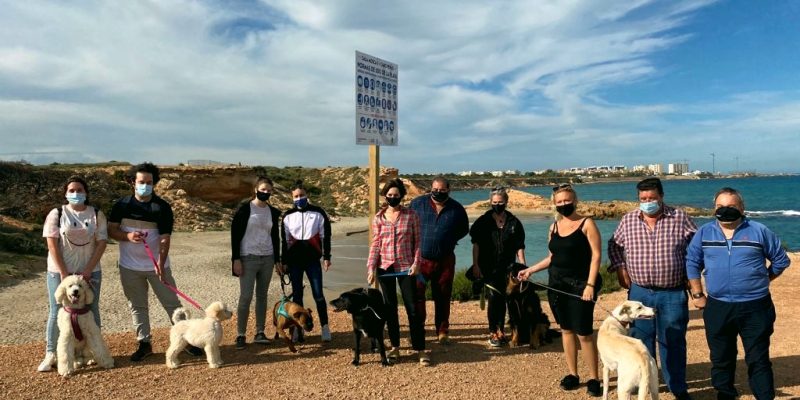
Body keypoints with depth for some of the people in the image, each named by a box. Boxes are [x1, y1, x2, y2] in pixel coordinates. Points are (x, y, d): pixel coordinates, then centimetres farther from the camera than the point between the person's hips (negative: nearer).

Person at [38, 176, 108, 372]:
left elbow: (101, 243, -3)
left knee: (91, 311, 7)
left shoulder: (97, 214, 1)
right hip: (59, 271, -1)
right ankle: (51, 354, 14)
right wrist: (64, 273, -13)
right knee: (57, 312, 4)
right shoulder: (56, 214, -2)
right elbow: (52, 245, -7)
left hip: (89, 271, 1)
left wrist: (88, 270, -11)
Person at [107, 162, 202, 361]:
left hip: (157, 265, -2)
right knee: (137, 306, 11)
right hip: (129, 266, 2)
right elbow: (111, 230, 2)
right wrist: (128, 236, -20)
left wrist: (160, 265, -27)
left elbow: (165, 239, -14)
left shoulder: (162, 207, -9)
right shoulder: (121, 205, 0)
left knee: (172, 303, 2)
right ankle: (144, 343, 23)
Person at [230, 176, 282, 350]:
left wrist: (277, 259, 13)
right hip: (248, 258, -4)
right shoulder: (245, 209, -5)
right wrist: (236, 259, -11)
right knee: (246, 297, -6)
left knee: (262, 296, 8)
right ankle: (240, 335, 4)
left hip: (267, 259, 4)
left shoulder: (273, 212, 9)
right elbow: (235, 234, -6)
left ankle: (260, 333, 17)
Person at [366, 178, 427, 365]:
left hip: (406, 267, -2)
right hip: (385, 267, 2)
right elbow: (375, 244, 3)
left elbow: (417, 241, 0)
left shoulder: (411, 215, -1)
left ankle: (420, 350, 4)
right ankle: (395, 347, 22)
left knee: (413, 308, -2)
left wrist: (416, 262, -11)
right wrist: (371, 267, -6)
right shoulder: (378, 218, 3)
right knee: (390, 308, 10)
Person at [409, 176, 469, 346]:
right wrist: (415, 243, 2)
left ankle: (442, 331, 22)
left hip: (445, 260, 1)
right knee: (416, 295, -4)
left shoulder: (457, 209, 2)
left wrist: (450, 240, 4)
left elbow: (464, 229, 16)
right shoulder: (418, 203, -1)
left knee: (443, 297, 9)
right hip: (420, 259, -1)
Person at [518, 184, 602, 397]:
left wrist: (590, 285, -18)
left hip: (580, 285, -5)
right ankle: (572, 374, 22)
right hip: (557, 284, 5)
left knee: (584, 333, -5)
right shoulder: (554, 227, 10)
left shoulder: (587, 223, -6)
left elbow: (596, 255, -10)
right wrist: (530, 270, 13)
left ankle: (593, 379, 8)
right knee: (566, 330, 11)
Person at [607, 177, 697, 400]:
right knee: (641, 341, 11)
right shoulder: (628, 220, 2)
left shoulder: (680, 218, -3)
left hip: (673, 293, -2)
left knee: (673, 342, 7)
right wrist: (620, 268, 5)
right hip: (639, 292, 2)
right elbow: (614, 245, 15)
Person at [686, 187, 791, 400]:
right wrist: (697, 294, 7)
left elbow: (781, 260, 10)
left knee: (758, 360, 5)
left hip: (755, 308, -2)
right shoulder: (704, 233, 3)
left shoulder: (759, 231, -2)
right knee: (721, 359, 14)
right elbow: (692, 263, 10)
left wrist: (760, 282, 7)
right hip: (717, 308, 2)